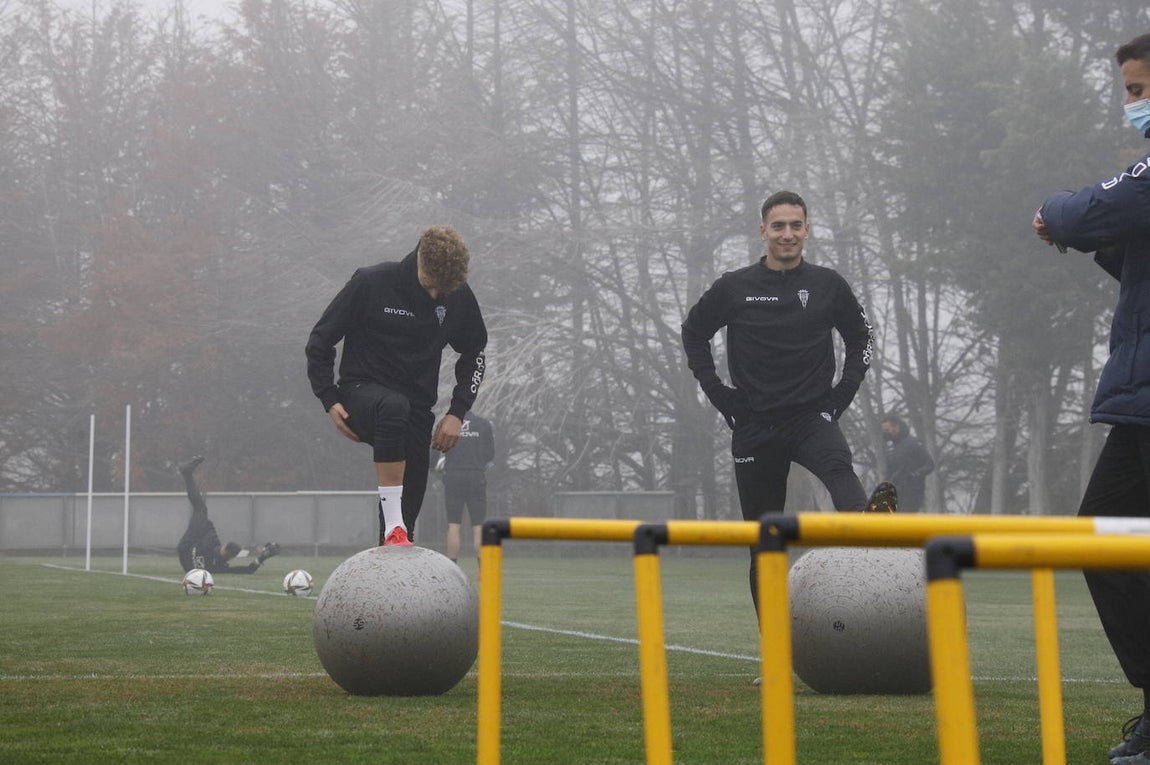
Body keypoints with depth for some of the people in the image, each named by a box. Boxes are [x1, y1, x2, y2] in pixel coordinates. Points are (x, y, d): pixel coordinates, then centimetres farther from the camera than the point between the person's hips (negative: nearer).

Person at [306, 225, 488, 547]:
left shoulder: (460, 297, -1)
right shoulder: (371, 283, -11)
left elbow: (474, 354, 16)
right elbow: (320, 340, -2)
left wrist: (457, 411, 4)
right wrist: (329, 400, -11)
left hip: (417, 408, 4)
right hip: (361, 392, -4)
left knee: (406, 515, -4)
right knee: (393, 407, -40)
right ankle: (394, 530, -44)